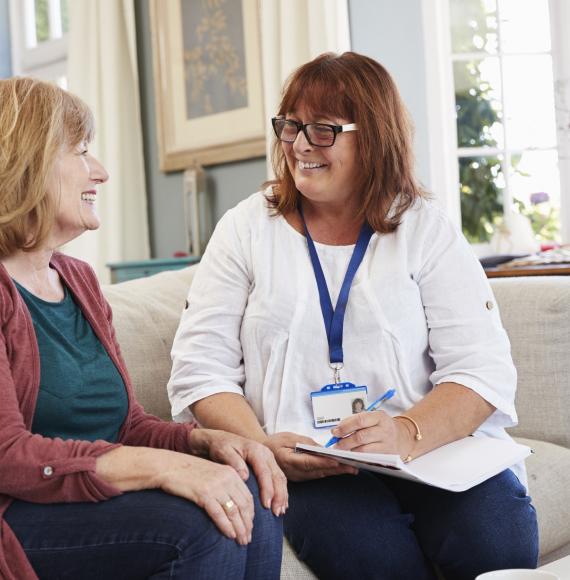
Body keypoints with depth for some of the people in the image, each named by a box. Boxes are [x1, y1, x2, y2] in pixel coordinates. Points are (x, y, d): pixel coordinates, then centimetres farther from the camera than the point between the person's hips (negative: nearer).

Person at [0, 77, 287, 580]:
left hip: (96, 497, 7)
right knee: (198, 527, -28)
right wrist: (162, 467, -28)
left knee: (252, 503, -18)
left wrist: (205, 440, -5)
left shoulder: (79, 280, 16)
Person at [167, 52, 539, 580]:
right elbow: (200, 368, 3)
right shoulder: (247, 229, 10)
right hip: (306, 469, -1)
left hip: (435, 449, 1)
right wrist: (261, 447, -16)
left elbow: (483, 369, -2)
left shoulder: (425, 229, 8)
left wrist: (407, 433, -21)